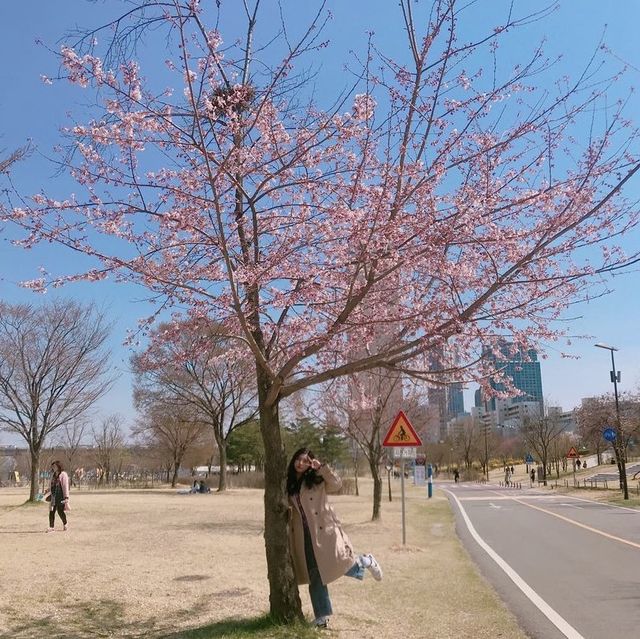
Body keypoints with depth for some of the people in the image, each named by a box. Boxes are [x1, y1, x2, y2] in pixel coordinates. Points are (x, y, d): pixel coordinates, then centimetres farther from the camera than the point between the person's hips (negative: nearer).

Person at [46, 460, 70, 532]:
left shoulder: (63, 474, -7)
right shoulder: (53, 475, 14)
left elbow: (65, 486, -10)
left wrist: (66, 497, -14)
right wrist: (50, 494, 18)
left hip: (60, 496, -6)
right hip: (54, 495, 6)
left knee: (60, 511, -3)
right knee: (51, 511, 0)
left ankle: (65, 524, 21)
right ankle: (51, 527, 5)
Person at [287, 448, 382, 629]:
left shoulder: (317, 480, -2)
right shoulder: (289, 484, 9)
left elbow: (337, 484, -16)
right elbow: (287, 507, 19)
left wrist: (321, 467, -21)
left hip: (324, 531, -4)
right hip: (303, 537, 4)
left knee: (341, 565, -9)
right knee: (314, 576, 6)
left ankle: (366, 562, 23)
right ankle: (322, 615, 18)